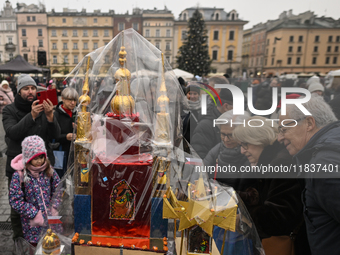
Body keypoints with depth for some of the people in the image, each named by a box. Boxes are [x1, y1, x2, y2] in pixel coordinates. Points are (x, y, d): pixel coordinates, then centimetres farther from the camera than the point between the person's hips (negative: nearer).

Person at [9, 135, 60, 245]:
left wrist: (54, 208, -8)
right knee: (35, 242, 11)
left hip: (52, 217, 3)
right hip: (33, 221, -3)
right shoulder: (19, 176, -15)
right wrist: (34, 214, -16)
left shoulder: (49, 171, -5)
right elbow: (15, 201, -14)